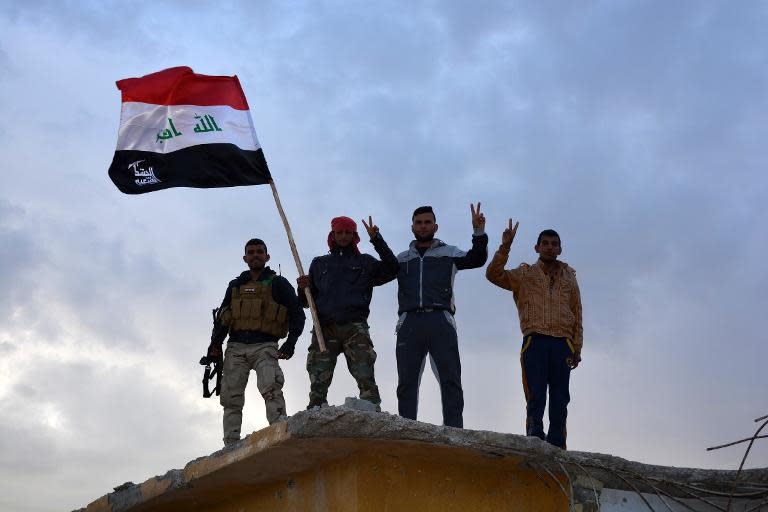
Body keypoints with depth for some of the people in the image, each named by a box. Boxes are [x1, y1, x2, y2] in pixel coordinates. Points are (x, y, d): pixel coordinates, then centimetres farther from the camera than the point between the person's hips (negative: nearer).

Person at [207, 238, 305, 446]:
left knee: (271, 388, -26)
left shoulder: (278, 284, 10)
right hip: (236, 347, 4)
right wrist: (215, 344, 7)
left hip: (264, 346, -4)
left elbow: (297, 314, 5)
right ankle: (231, 444, -4)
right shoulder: (235, 285, 21)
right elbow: (221, 317, 22)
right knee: (231, 397, -3)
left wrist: (290, 342, -9)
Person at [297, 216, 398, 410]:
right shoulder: (319, 263, 25)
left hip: (355, 327, -1)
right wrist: (303, 288, 2)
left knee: (366, 379, -17)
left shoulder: (365, 262, 20)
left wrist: (377, 240, -5)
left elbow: (391, 270, 1)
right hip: (325, 328, 2)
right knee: (318, 383, -11)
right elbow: (306, 301, 24)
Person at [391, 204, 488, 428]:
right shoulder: (402, 258, 25)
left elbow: (477, 259, 3)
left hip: (440, 322, -2)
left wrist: (479, 232, -13)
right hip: (409, 322, 2)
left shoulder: (449, 253, 17)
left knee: (450, 380, -9)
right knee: (407, 382, -1)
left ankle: (454, 432, -13)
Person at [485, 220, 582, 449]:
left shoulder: (569, 277, 18)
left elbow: (577, 316, 15)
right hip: (535, 342, -2)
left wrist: (577, 349, 7)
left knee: (560, 402, 0)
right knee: (536, 398, -8)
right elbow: (494, 275, -4)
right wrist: (505, 247, -14)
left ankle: (556, 448, 1)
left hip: (562, 344, 2)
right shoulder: (524, 274, 12)